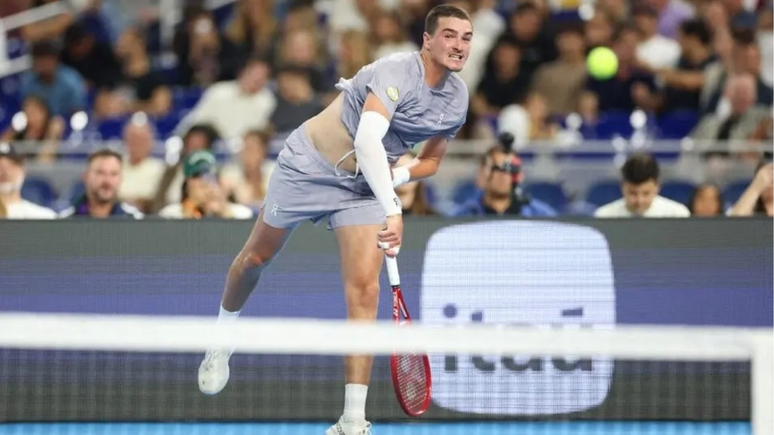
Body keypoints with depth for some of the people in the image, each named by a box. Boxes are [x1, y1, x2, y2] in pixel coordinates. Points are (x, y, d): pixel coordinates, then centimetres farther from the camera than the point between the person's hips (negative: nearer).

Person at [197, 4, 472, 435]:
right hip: (311, 166, -4)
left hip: (366, 188, 4)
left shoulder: (458, 98, -5)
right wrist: (393, 210, -47)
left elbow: (431, 161, 11)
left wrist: (399, 175, -11)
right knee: (257, 257, 14)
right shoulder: (397, 71, -28)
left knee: (364, 290, -13)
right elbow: (368, 140, -41)